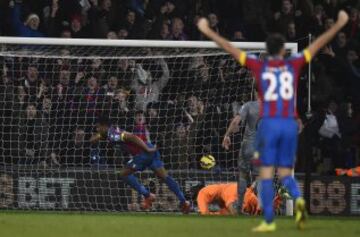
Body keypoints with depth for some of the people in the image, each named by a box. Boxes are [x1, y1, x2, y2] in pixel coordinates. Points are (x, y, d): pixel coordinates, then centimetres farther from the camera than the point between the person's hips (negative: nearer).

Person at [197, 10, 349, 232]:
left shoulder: (259, 66, 2)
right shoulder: (293, 65, 5)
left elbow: (230, 48, 8)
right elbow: (319, 43, 13)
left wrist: (208, 31, 18)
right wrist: (339, 24, 23)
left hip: (269, 123, -2)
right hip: (290, 124, 2)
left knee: (266, 172, 3)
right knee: (285, 173, 11)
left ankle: (269, 221, -1)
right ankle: (298, 199, -20)